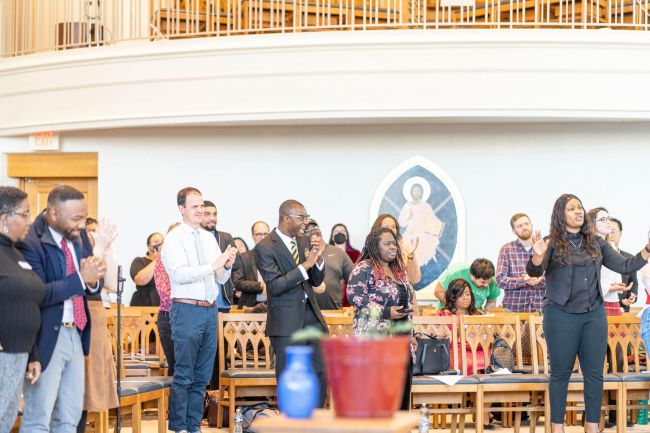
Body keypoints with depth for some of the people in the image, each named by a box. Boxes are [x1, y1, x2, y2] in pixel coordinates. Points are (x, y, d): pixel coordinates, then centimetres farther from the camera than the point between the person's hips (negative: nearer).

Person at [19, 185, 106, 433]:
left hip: (75, 335, 8)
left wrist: (93, 279, -12)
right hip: (47, 338, -8)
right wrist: (81, 278, -25)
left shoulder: (79, 236, 7)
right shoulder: (30, 242, -17)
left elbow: (93, 285, 12)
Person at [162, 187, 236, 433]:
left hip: (210, 310, 7)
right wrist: (213, 266, -23)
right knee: (184, 375, -3)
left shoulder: (209, 238, 14)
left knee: (202, 376, 9)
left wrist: (227, 266, -6)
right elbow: (179, 274, -19)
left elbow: (221, 279, 15)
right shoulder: (174, 238, -5)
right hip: (187, 310, -6)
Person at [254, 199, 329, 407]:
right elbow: (275, 286, -19)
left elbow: (316, 281, 11)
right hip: (286, 322, -6)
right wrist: (306, 264, -23)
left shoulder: (305, 241, 9)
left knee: (321, 374, 7)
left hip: (311, 316, 6)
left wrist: (318, 258, -8)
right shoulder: (265, 248, -11)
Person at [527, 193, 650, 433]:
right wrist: (538, 256, -37)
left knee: (594, 372, 6)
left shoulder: (596, 243, 10)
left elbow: (625, 265, 8)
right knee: (561, 372, 3)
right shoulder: (552, 243, -3)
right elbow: (534, 272, -15)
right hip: (561, 316, -4)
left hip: (594, 315, 4)